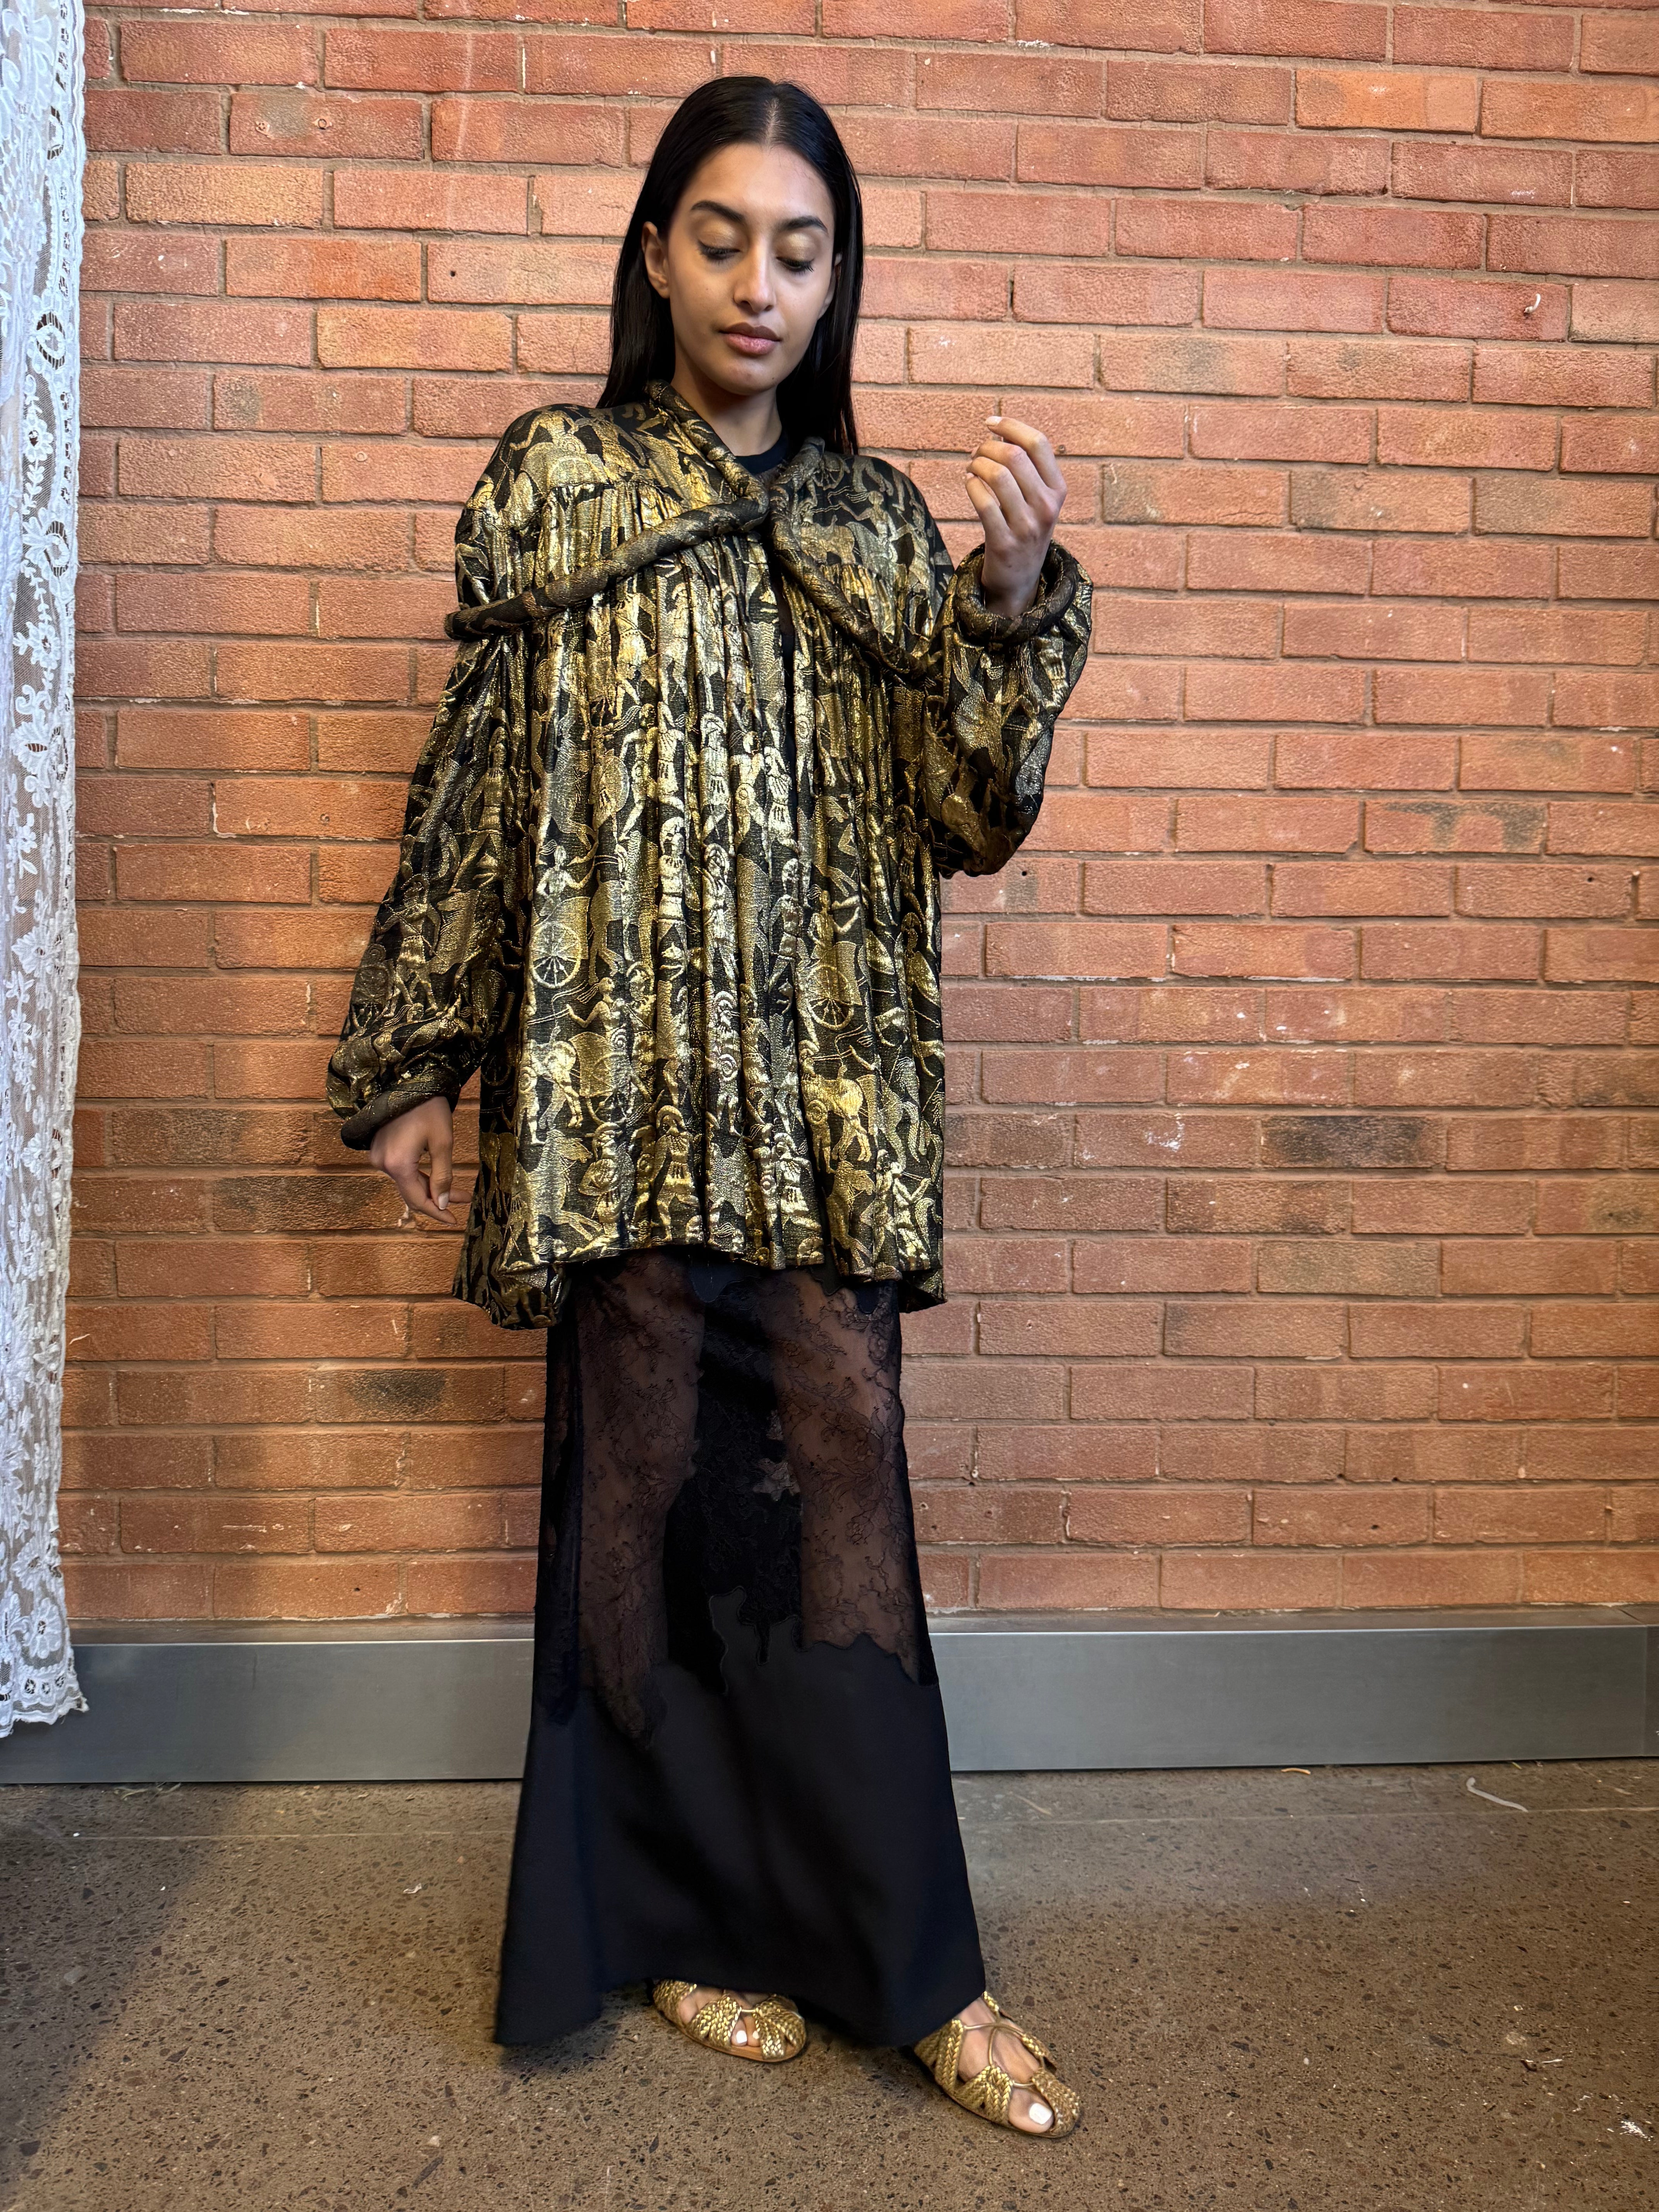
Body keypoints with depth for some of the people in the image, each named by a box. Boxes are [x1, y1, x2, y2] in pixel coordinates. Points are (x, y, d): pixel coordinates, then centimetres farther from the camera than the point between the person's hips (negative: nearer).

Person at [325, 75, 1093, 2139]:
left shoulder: (880, 521, 12)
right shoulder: (549, 479, 6)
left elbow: (969, 822, 5)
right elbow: (470, 785, 5)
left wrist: (1013, 601, -10)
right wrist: (409, 1064, 4)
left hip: (828, 1081, 2)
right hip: (620, 1068, -1)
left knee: (840, 1471, 1)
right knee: (645, 1471, 4)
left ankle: (905, 1959, 15)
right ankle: (676, 1914, 23)